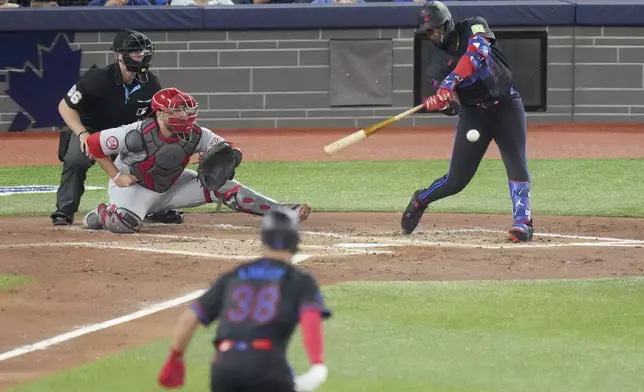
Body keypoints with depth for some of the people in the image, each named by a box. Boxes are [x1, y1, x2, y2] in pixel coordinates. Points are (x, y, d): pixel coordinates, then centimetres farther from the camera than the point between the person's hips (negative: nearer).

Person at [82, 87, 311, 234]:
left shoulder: (195, 136, -17)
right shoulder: (138, 135, -31)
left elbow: (231, 150, -9)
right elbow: (93, 144, -23)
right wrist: (117, 175, -21)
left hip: (171, 186, 5)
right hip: (133, 186, -5)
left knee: (220, 185, -10)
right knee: (125, 222, -38)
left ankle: (281, 212, -10)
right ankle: (102, 214, 0)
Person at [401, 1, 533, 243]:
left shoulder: (474, 27, -7)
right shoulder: (437, 64, -2)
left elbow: (477, 51, -30)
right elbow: (451, 107, -11)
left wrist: (450, 82, -40)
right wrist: (434, 104, -35)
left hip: (506, 104, -2)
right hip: (473, 112, 2)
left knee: (516, 163, -19)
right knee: (457, 179, 2)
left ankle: (522, 221, -14)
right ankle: (421, 200, 30)